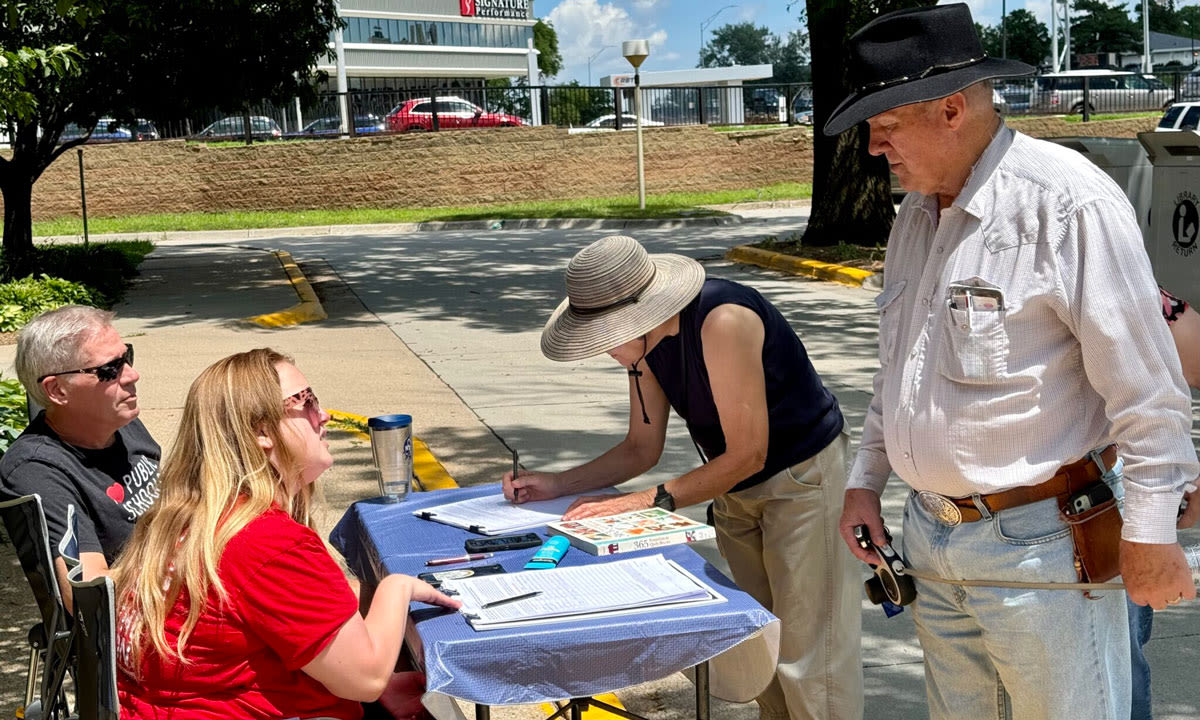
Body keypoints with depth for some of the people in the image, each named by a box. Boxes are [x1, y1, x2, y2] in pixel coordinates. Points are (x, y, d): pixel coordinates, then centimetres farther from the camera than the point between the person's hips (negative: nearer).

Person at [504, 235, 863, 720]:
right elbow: (642, 448, 5)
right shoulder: (644, 336, -5)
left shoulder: (723, 321, -31)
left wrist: (651, 501, -26)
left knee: (805, 654, -7)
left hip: (801, 476, -8)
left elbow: (747, 454, -26)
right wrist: (557, 485, -6)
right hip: (736, 488, 8)